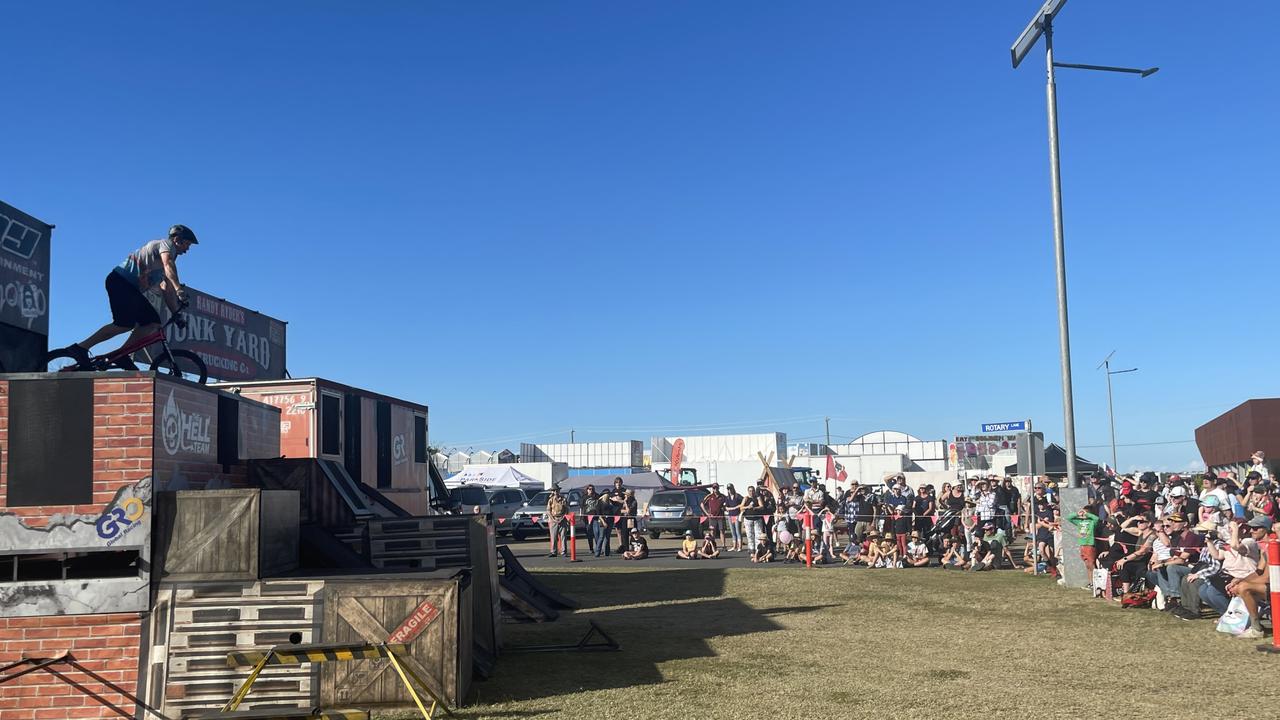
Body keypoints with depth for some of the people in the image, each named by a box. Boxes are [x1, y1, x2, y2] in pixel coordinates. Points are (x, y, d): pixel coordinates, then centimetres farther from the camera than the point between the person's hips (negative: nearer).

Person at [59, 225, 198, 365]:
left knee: (153, 322, -2)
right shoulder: (166, 243, -2)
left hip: (131, 288, 10)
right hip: (120, 280, -10)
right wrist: (178, 289, -39)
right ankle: (80, 348, -16)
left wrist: (176, 314, 14)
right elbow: (168, 265, -24)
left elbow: (167, 291, 23)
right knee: (126, 324, -21)